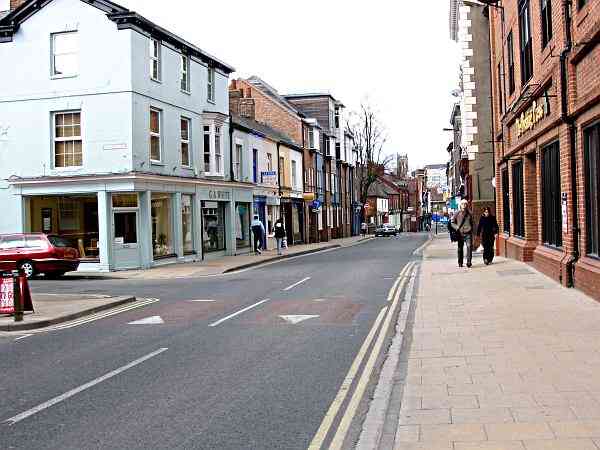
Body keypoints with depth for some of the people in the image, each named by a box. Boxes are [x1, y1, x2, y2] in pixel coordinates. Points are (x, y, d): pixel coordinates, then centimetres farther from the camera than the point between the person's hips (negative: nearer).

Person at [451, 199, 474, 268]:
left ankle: (469, 262, -15)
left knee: (469, 246, -16)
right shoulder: (457, 214, 4)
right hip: (460, 233, 0)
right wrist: (457, 227, -9)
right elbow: (452, 222, 7)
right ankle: (460, 263, 17)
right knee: (460, 248, 7)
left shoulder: (469, 214, 9)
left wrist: (471, 230, 15)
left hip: (468, 233, 0)